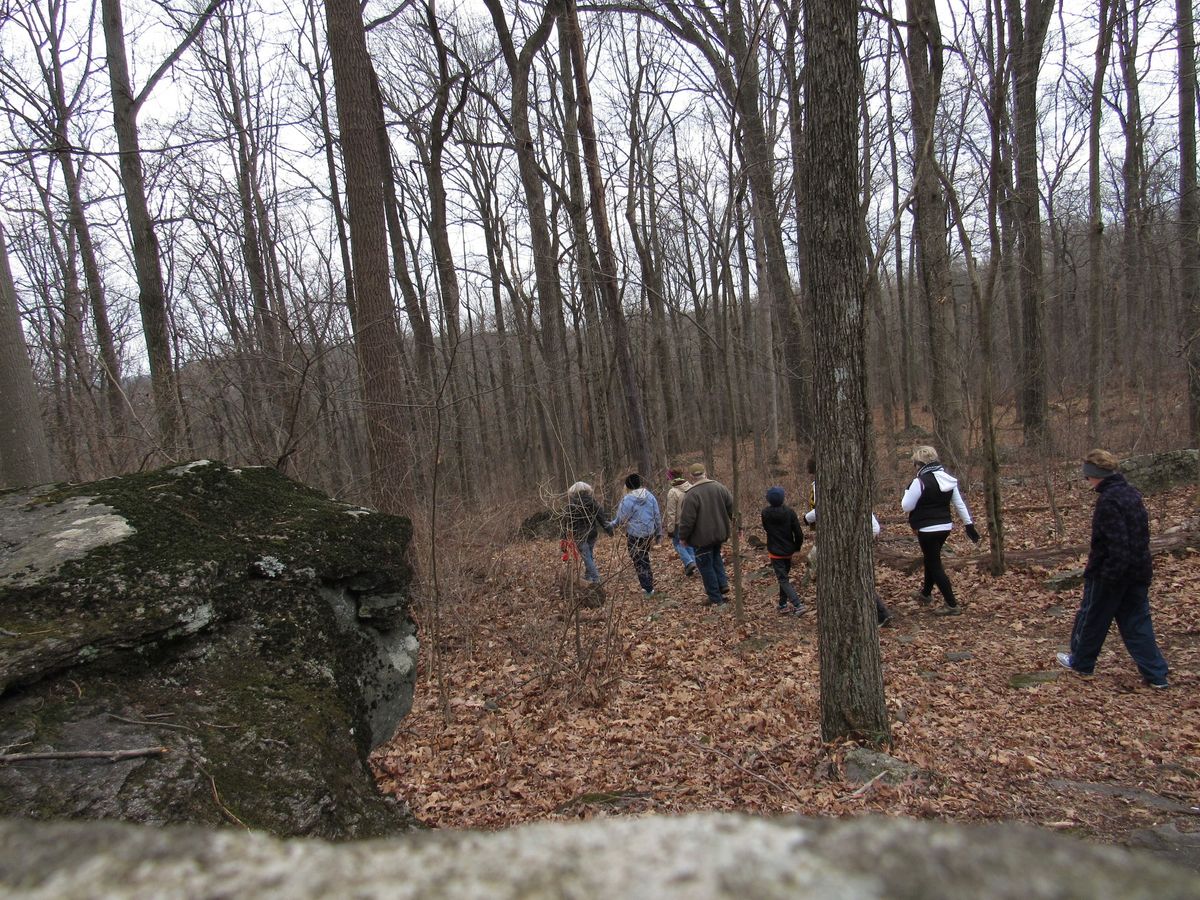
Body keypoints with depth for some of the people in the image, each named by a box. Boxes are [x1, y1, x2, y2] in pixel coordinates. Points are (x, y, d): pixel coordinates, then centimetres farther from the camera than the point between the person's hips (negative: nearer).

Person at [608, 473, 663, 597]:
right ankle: (649, 583, 26)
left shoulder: (627, 499, -15)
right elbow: (657, 516, 7)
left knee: (639, 561, 5)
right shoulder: (650, 496, 2)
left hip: (634, 535, -6)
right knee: (645, 558, 22)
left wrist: (611, 524, 10)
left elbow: (620, 519, -10)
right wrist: (659, 532, 17)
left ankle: (648, 589, 5)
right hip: (649, 533, 6)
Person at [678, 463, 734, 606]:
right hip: (719, 534, 7)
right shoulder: (720, 487, 0)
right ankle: (723, 584, 16)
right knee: (715, 558, 29)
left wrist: (683, 537, -6)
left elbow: (687, 519, -18)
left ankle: (715, 598, 11)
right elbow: (732, 507, 5)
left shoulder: (691, 495, -19)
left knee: (706, 567, 5)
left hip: (702, 538, -6)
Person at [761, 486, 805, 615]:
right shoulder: (789, 512, -10)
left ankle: (798, 605, -13)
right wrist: (797, 547, 7)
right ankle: (783, 604, 23)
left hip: (775, 552, -3)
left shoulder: (765, 513, -11)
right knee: (785, 577, 19)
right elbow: (798, 533, -8)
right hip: (788, 551, 3)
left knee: (783, 580, -1)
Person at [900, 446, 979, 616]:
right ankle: (926, 593, 42)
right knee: (931, 559, 25)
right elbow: (960, 504, 9)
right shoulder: (948, 479, 5)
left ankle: (951, 604, 2)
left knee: (935, 565, 1)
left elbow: (906, 506, -14)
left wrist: (908, 490, 2)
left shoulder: (920, 482, -19)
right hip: (945, 526, 8)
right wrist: (969, 525, 13)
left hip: (928, 529, -8)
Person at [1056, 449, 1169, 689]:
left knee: (1092, 617, 9)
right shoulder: (1133, 494, 8)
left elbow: (1117, 543, -25)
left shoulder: (1108, 501, -21)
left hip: (1110, 572, -8)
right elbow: (1141, 534, 15)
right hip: (1139, 570, 8)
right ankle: (1156, 674, 12)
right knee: (1137, 622, 13)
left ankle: (1081, 662, 24)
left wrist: (1109, 574, -20)